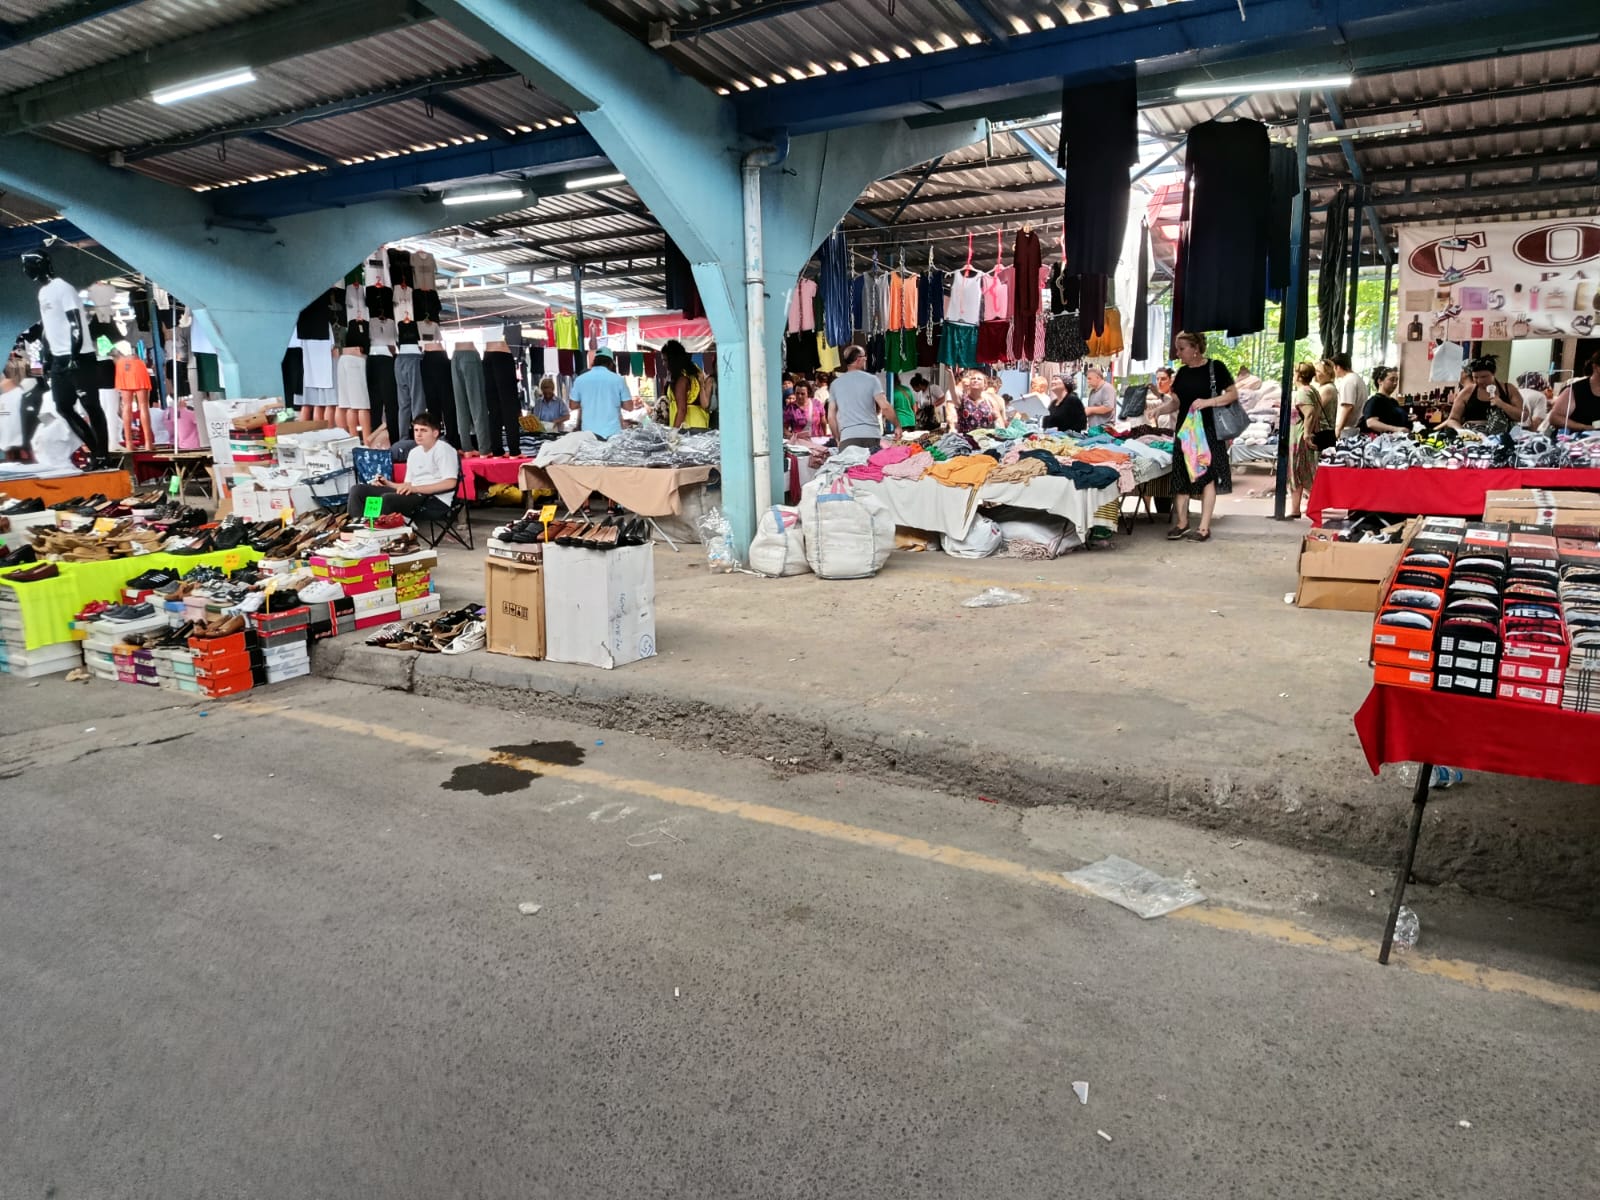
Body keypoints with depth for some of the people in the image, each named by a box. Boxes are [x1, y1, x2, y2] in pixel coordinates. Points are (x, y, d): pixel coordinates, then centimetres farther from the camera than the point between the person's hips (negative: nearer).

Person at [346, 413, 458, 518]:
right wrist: (389, 484, 5)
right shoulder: (414, 453, 22)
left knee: (387, 498, -35)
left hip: (436, 501, -8)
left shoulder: (444, 449, -3)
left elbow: (450, 483, -16)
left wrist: (417, 488, -22)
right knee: (358, 490, 0)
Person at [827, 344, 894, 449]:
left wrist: (837, 439, 20)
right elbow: (884, 407, -6)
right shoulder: (871, 379, 2)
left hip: (847, 438, 1)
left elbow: (831, 416, 10)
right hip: (871, 436, -1)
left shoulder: (836, 383, 11)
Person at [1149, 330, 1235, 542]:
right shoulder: (1182, 372, 10)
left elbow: (1233, 394, -5)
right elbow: (1176, 402, 12)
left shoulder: (1215, 367, -5)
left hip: (1208, 430, -5)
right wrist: (1158, 410, -7)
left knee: (1207, 476, -5)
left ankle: (1204, 527, -2)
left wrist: (1208, 402, -19)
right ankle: (1182, 522, 16)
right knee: (1182, 476, 6)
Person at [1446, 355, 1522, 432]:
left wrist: (1503, 405, -8)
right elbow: (1453, 420, 10)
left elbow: (1524, 417, 7)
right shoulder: (1466, 392, 14)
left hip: (1502, 432, 2)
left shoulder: (1509, 390, 14)